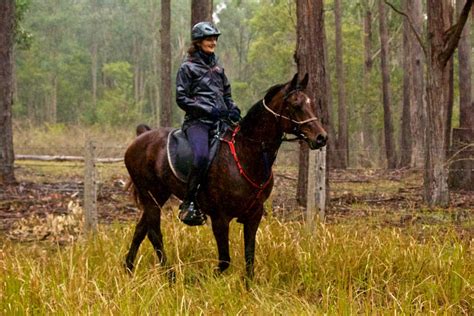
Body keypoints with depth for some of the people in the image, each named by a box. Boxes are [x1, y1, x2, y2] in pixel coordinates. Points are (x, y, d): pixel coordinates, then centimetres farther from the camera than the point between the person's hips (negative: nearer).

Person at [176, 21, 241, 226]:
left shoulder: (217, 68, 21)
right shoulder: (188, 68, 3)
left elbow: (227, 95, 26)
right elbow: (182, 99, -4)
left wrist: (233, 109, 3)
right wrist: (209, 110, -14)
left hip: (220, 121, 7)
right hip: (197, 122, -7)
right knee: (202, 156, -34)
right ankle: (188, 203, -25)